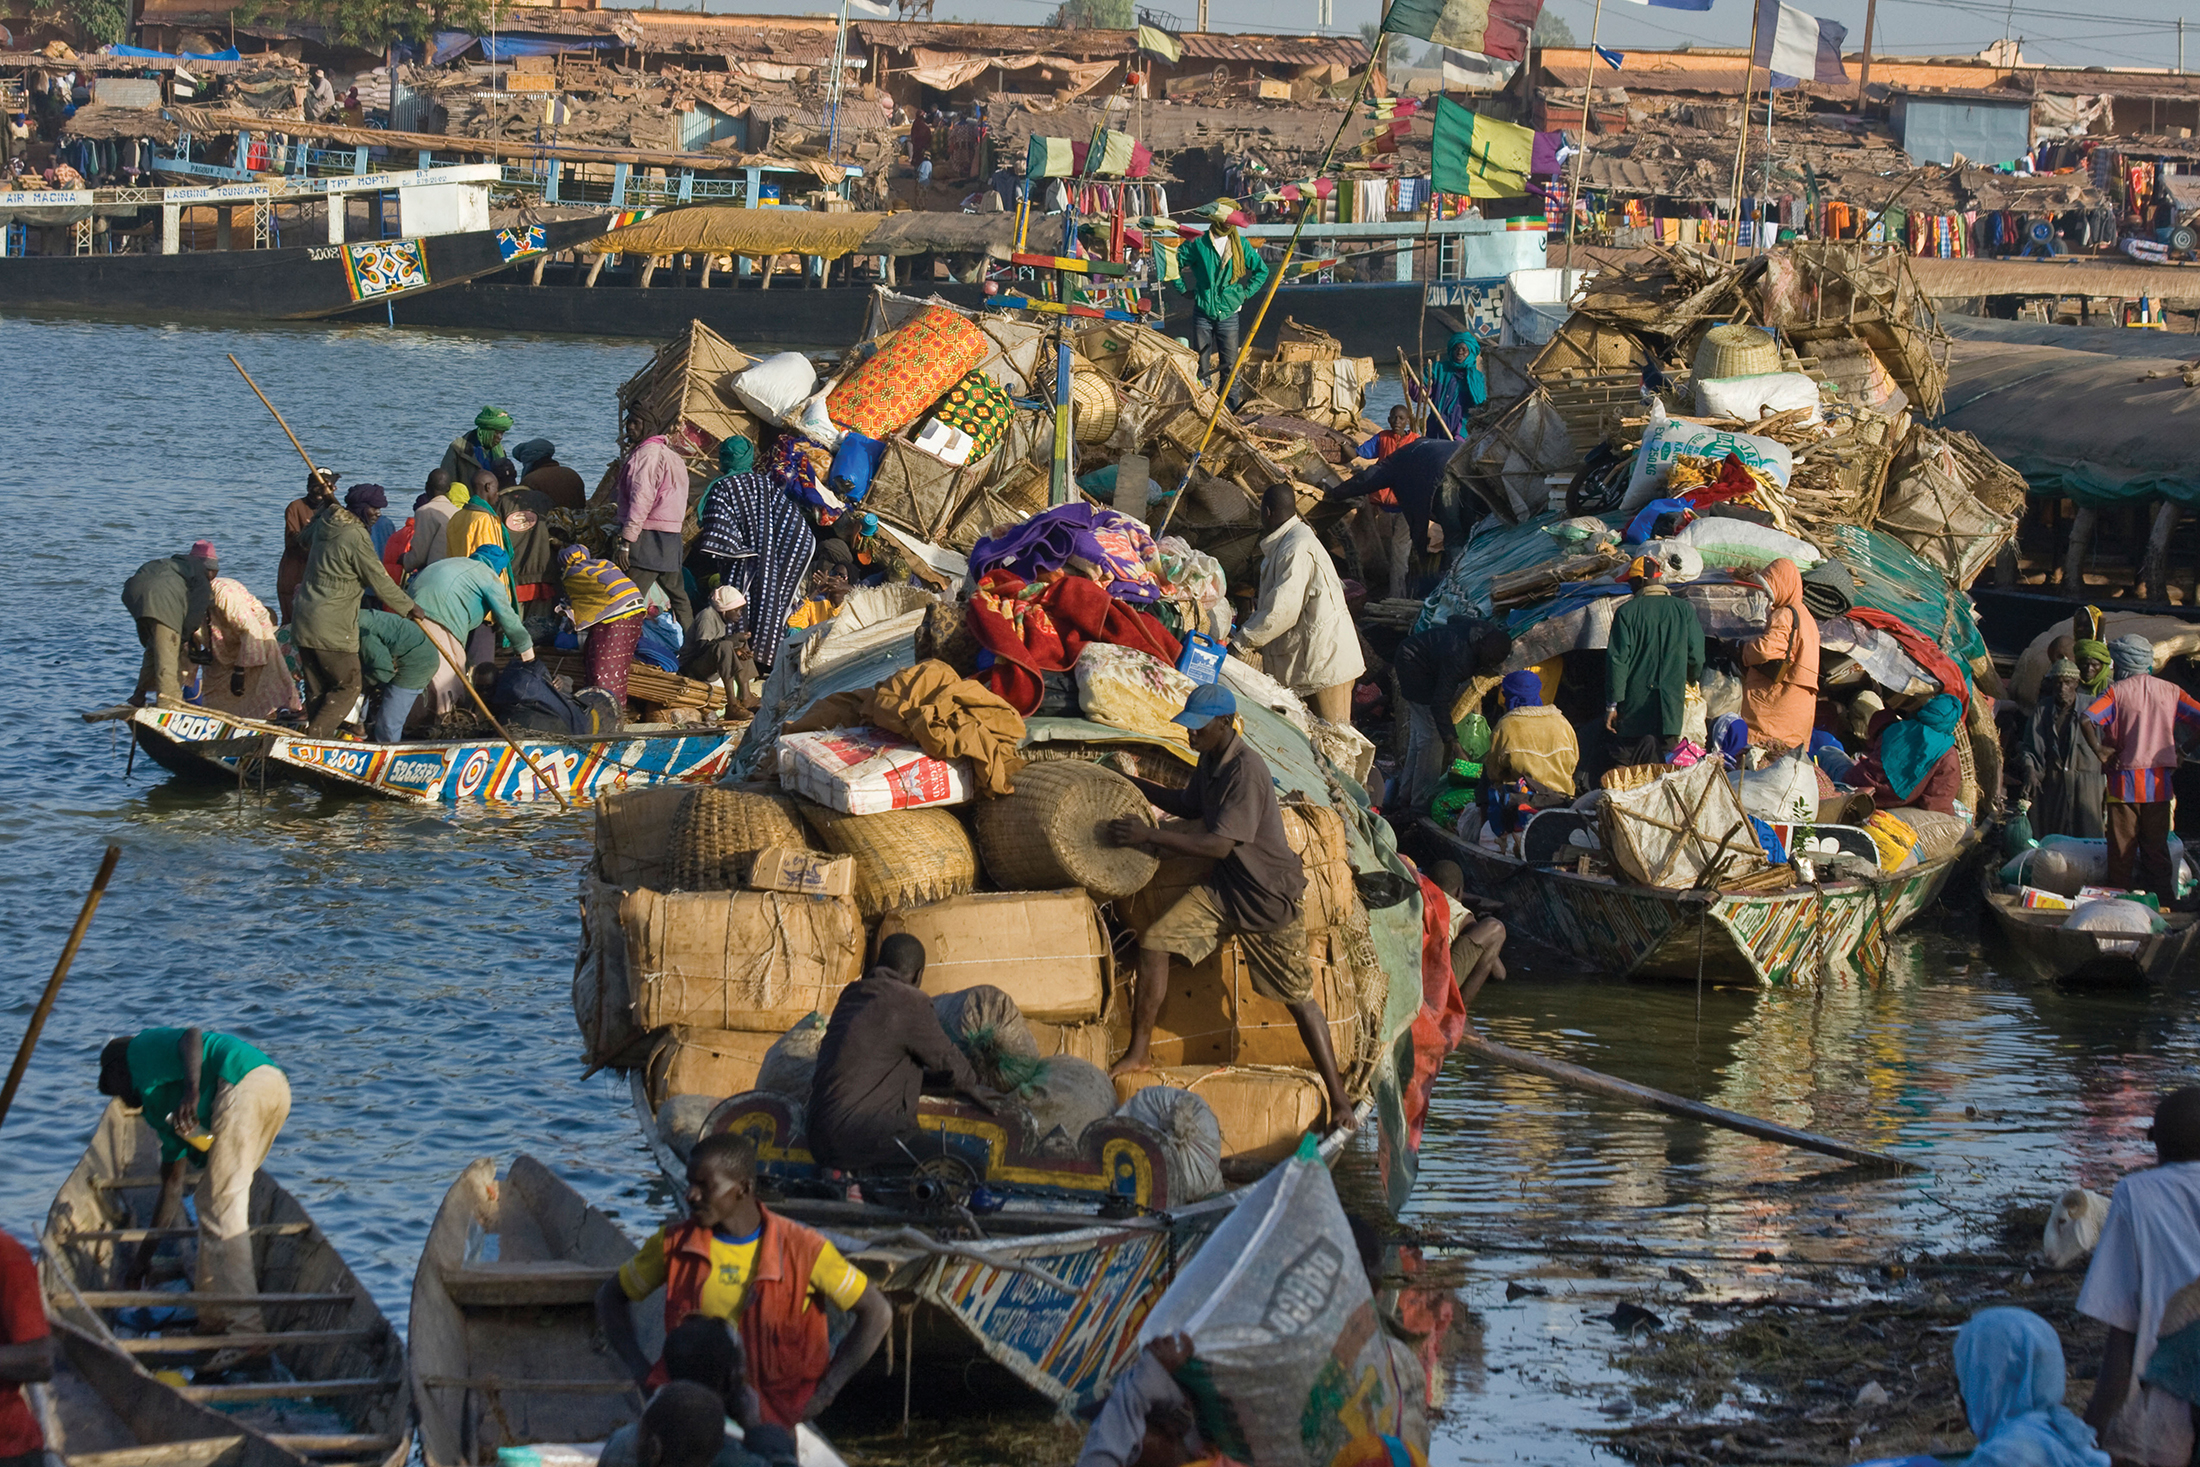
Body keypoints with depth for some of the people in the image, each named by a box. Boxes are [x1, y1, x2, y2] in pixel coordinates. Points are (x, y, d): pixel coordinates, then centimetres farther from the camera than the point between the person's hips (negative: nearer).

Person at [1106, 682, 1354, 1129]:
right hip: (1223, 887, 8)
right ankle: (1137, 1054, 2)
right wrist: (1135, 786, 15)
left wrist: (1149, 835, -31)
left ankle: (1338, 1098, 9)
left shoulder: (1246, 772, -26)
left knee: (1298, 999, -1)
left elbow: (1219, 845, -30)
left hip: (1267, 894, -8)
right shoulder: (1209, 761, 3)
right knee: (1154, 939, -7)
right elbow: (1191, 807, 25)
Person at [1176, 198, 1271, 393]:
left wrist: (1246, 293, 9)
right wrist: (1184, 290, 5)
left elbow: (1261, 270, 17)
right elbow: (1174, 265, 10)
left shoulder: (1241, 245, 5)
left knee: (1230, 364, -3)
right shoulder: (1198, 243, 0)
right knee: (1200, 367, 1)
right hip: (1203, 313, -1)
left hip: (1229, 313, 1)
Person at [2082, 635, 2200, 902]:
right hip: (2159, 783, 3)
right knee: (2157, 848, 9)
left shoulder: (2117, 691, -6)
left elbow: (2087, 719, -22)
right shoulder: (2170, 691, 4)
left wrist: (2100, 751, -12)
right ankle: (2165, 904, 7)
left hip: (2125, 780, -3)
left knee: (2122, 850, 3)